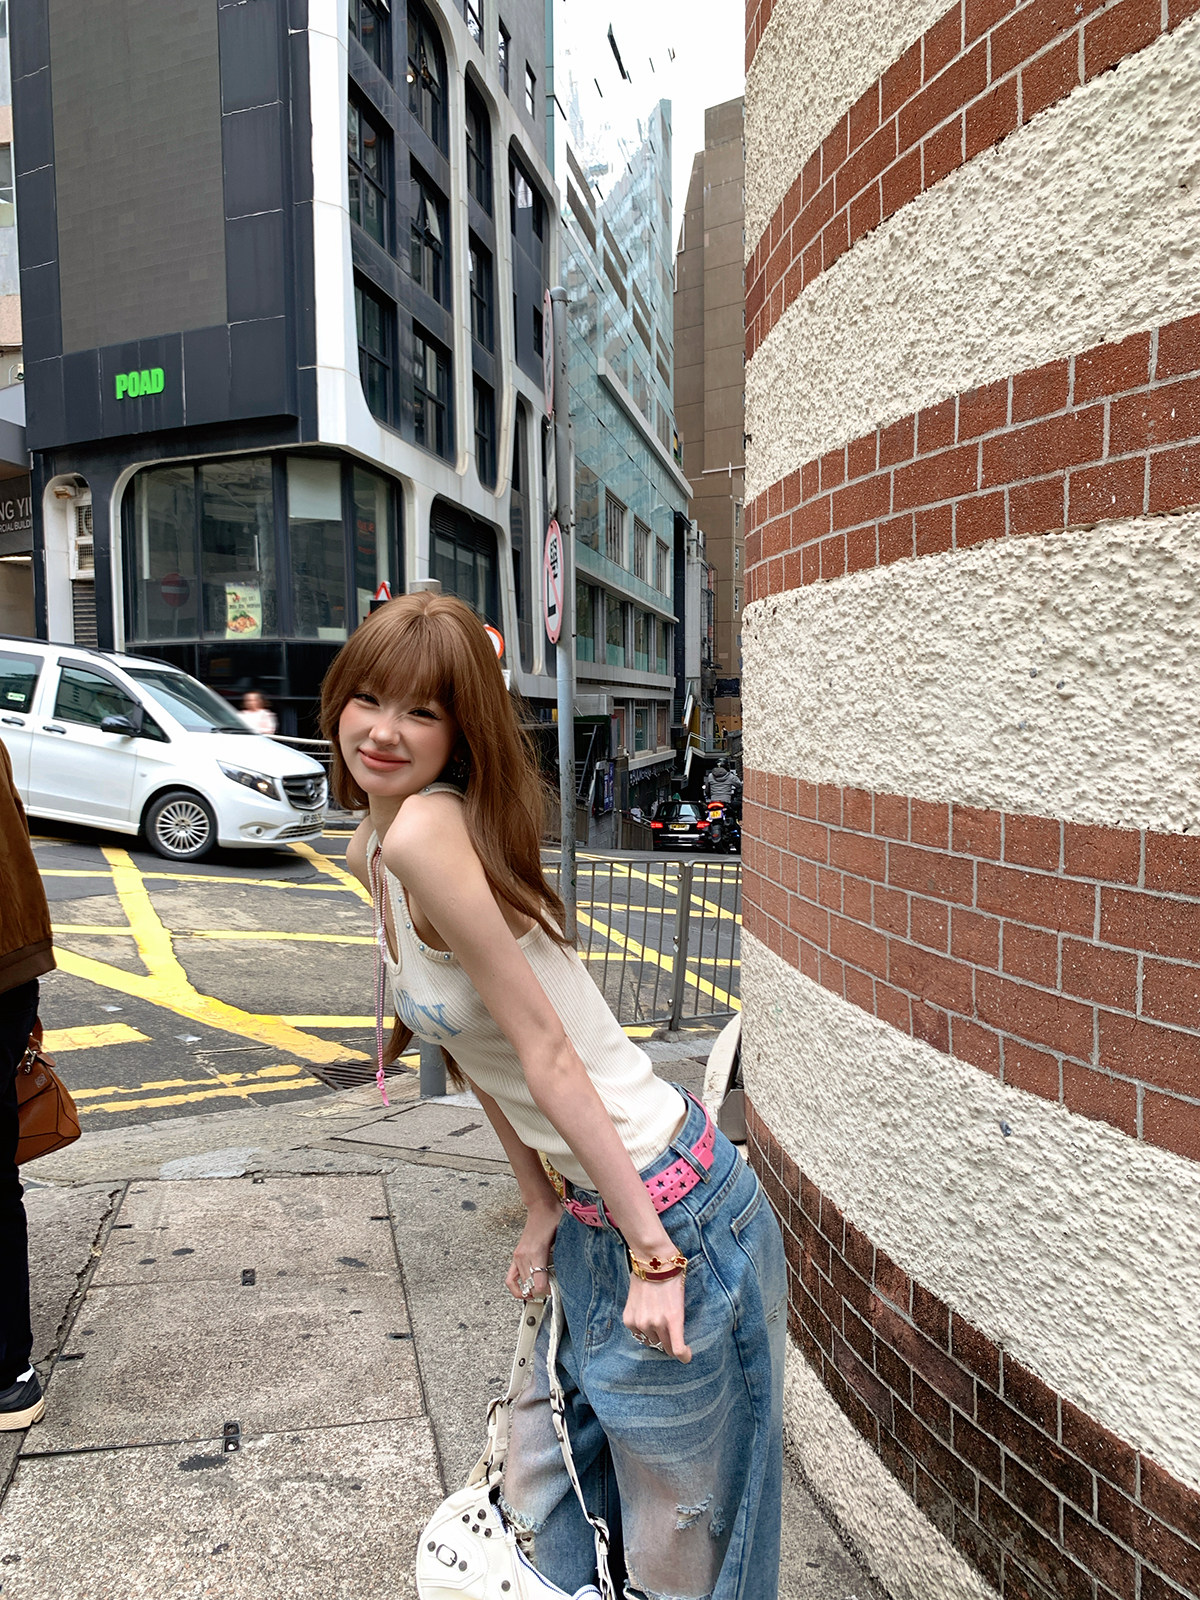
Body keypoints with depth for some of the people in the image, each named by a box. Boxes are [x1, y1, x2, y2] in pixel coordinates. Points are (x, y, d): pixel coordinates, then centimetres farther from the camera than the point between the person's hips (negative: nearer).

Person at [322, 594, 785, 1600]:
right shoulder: (371, 854, 5)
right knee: (540, 1514, 25)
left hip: (664, 1205, -8)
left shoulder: (426, 832, -22)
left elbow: (545, 1049, -21)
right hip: (588, 1211, 9)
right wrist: (541, 1209, 10)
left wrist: (652, 1251, -16)